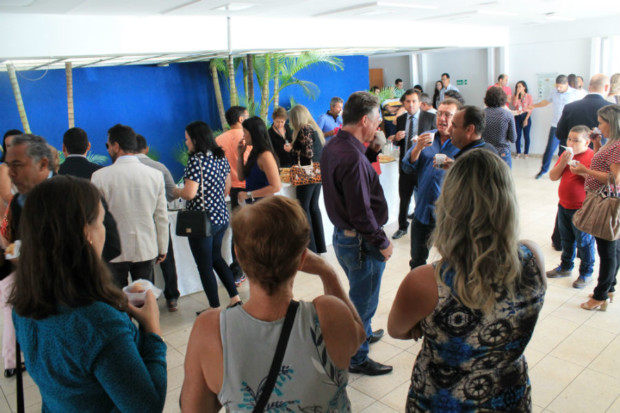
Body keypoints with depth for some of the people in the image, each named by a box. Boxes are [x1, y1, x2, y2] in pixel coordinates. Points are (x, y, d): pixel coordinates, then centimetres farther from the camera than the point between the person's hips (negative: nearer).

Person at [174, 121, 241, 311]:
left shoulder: (196, 160, -17)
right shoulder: (221, 157, 6)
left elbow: (189, 193, -22)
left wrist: (176, 191, -3)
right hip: (222, 217, 8)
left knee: (205, 267, 7)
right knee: (216, 258, 24)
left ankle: (215, 309, 17)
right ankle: (235, 297, 26)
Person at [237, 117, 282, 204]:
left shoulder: (265, 155, -17)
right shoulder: (255, 153, 10)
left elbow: (276, 187, -23)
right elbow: (241, 177, 18)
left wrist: (248, 194, -20)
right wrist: (240, 154, 7)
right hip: (252, 204, 9)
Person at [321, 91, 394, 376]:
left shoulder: (333, 146, 3)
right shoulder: (352, 158, -28)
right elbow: (361, 212, -26)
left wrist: (369, 146, 5)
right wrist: (382, 243, -16)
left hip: (341, 235, 10)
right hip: (360, 243, -10)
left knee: (359, 294, 30)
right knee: (363, 300, 9)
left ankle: (364, 333, 52)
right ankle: (357, 358, 27)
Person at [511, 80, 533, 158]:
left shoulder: (528, 96, 0)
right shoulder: (515, 96, 8)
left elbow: (530, 109, -4)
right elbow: (514, 104, -12)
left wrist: (526, 119, -11)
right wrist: (517, 94, -13)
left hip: (526, 116, -2)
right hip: (517, 117, 2)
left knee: (526, 136, 1)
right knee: (517, 135, 0)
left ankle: (526, 153, 8)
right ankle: (518, 153, 9)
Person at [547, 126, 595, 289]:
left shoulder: (592, 157, -15)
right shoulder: (566, 154, 5)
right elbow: (553, 176, 0)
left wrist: (583, 171, -27)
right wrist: (563, 162, -12)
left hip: (581, 209, -6)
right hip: (564, 206, 7)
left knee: (584, 242, 6)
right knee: (566, 240, 21)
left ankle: (586, 273, 21)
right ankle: (566, 267, 38)